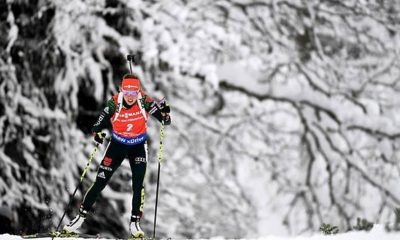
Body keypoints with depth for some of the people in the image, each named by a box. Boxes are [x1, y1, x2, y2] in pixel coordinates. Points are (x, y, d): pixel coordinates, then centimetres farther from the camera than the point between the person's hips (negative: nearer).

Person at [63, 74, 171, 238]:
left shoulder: (144, 101, -21)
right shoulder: (115, 103, -21)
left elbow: (165, 121, -16)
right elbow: (100, 123, -11)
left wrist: (164, 113, -38)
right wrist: (97, 133, -32)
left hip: (138, 146, 0)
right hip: (117, 144, 0)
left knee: (138, 184, -11)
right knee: (100, 182, 0)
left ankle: (135, 222, -1)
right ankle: (81, 216, 11)